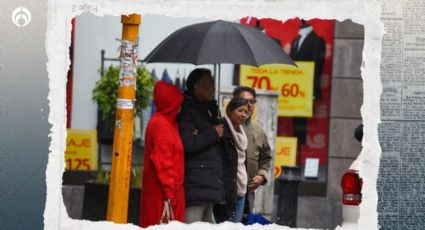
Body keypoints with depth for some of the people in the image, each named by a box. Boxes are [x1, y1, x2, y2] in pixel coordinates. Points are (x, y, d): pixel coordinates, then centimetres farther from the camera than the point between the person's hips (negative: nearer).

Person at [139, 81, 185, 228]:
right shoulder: (161, 125, -14)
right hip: (163, 193, -9)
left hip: (170, 190, 9)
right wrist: (168, 193, -20)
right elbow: (163, 162, -18)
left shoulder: (168, 122, 16)